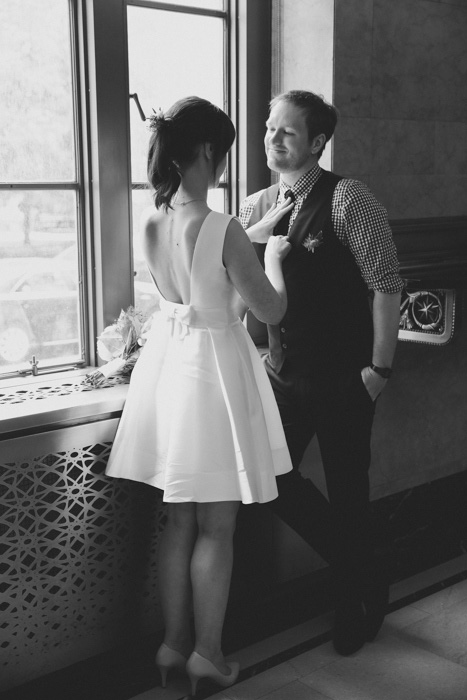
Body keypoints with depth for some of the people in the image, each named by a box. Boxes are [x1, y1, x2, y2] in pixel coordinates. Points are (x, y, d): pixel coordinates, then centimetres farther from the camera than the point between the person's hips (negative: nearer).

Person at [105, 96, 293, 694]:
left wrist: (263, 227, 23)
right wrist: (273, 257, 5)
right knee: (216, 528, 8)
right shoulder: (223, 230, -21)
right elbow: (271, 310, -13)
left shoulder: (150, 222, -1)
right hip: (213, 369, -6)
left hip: (167, 364, 7)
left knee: (179, 521, 18)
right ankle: (206, 654, 21)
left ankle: (174, 643, 29)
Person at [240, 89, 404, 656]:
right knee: (270, 477, 4)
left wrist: (380, 367, -13)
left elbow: (385, 283, -13)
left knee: (347, 492, 5)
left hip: (343, 376, -5)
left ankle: (354, 607, 32)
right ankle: (360, 573, 29)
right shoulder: (254, 209, 5)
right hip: (283, 370, 6)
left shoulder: (347, 199, -12)